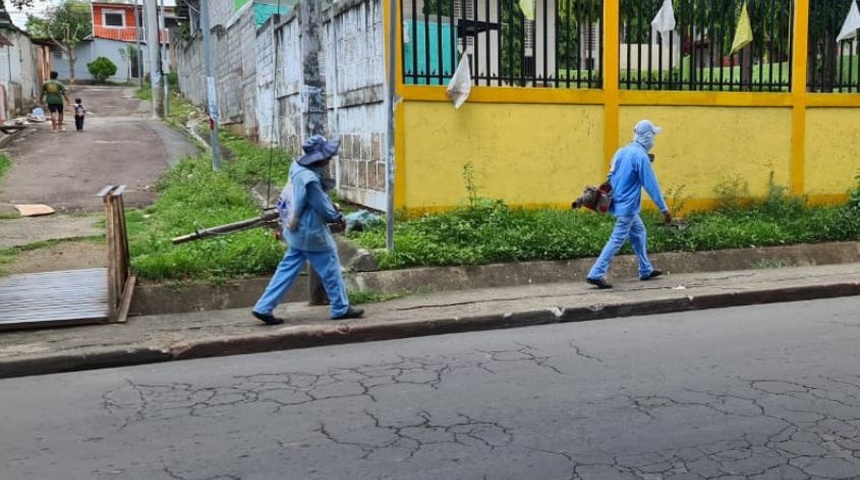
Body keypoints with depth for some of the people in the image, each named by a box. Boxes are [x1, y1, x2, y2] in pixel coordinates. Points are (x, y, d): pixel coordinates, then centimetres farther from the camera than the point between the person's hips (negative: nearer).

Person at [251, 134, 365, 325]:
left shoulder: (298, 167, 1)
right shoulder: (309, 180, -27)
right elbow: (324, 209, -18)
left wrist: (332, 206, 4)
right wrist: (338, 217, 0)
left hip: (298, 231, 9)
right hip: (311, 233, -9)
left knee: (288, 269, 13)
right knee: (330, 269, 8)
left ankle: (263, 308, 14)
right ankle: (341, 308, 22)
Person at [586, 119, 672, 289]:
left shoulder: (622, 151, 7)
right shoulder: (641, 156, -18)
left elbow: (612, 177, 13)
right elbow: (651, 185, -17)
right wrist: (664, 209, -12)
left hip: (620, 203, 9)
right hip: (628, 206, -9)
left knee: (639, 234, 20)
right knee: (617, 240, -7)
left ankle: (646, 270, 29)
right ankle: (596, 274, -8)